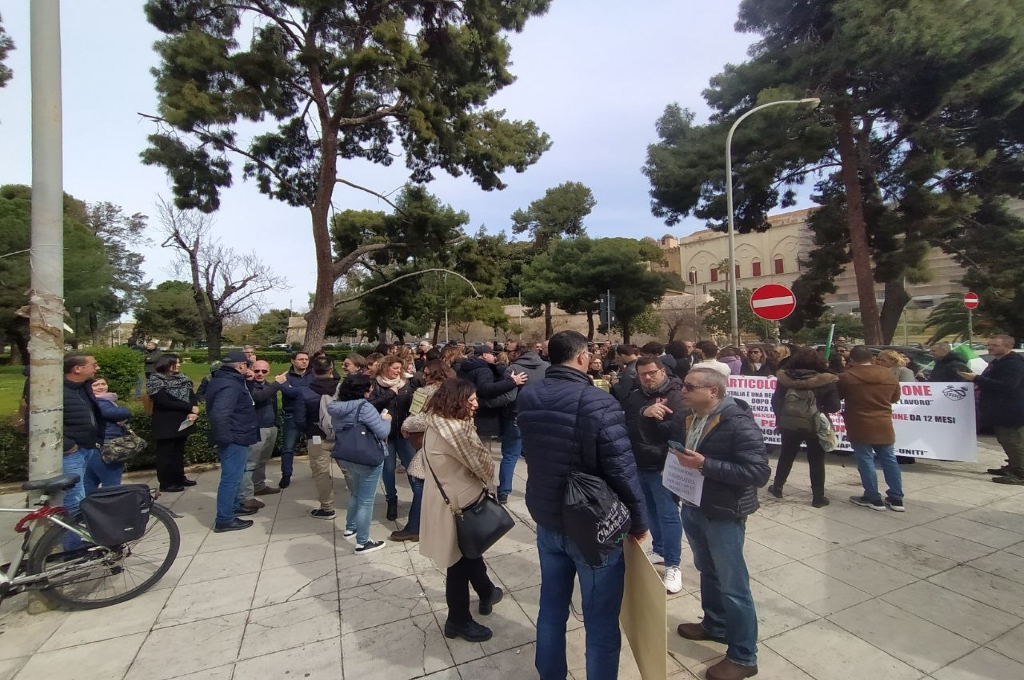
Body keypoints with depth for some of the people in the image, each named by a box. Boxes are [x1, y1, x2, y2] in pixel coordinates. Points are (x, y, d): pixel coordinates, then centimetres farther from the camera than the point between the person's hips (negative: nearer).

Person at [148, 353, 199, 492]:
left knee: (179, 451, 15)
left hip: (182, 422, 6)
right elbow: (165, 402, -20)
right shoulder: (156, 382, -10)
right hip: (166, 424, -6)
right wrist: (190, 408, -19)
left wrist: (193, 412, -17)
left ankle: (179, 477, 27)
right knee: (166, 453, 3)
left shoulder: (182, 379, 9)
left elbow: (193, 396, 2)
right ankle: (166, 483, 11)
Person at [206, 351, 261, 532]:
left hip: (235, 437, 11)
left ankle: (233, 506, 37)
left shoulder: (223, 379, 12)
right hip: (234, 439, -11)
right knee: (231, 478, -3)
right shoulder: (229, 385, -23)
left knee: (233, 476, 22)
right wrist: (224, 437, -24)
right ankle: (224, 519, 6)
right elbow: (219, 414, -34)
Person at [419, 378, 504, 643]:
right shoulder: (455, 430, -29)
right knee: (461, 562, 11)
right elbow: (480, 462, -20)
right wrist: (489, 482, 2)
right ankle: (459, 621, 32)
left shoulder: (436, 423, 1)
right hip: (456, 503, -10)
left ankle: (487, 593, 49)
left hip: (446, 497, 10)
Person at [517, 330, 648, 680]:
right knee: (601, 624, 13)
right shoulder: (598, 402, -23)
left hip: (546, 520, 6)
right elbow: (622, 470, -19)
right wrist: (638, 520, -4)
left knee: (551, 610, 23)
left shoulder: (527, 398, -4)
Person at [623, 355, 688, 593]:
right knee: (651, 512, 19)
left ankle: (672, 565, 14)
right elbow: (624, 423, -7)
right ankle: (659, 549, 38)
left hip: (663, 467, -6)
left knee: (668, 514, 1)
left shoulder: (676, 397, -12)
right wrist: (644, 413, -23)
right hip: (639, 465, 6)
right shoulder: (634, 397, 6)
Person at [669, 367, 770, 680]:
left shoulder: (739, 424, -23)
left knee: (733, 586, 8)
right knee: (707, 572, 25)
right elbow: (678, 445, 17)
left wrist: (705, 465, -30)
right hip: (692, 508, 8)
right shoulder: (691, 418, 1)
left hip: (723, 515, -8)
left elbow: (759, 472, -26)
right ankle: (715, 624, 47)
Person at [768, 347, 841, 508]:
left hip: (789, 424, 2)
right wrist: (821, 409, 10)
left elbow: (775, 401, 2)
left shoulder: (785, 378, -4)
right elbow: (834, 406, -10)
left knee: (786, 457, 18)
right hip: (814, 426, -2)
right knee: (816, 461, 12)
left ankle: (777, 487, 28)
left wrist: (780, 418, 16)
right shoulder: (825, 380, -10)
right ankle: (818, 497, 18)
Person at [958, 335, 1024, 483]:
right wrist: (980, 385, 11)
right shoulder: (997, 362, 15)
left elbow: (1007, 386, -28)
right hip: (1001, 411, 11)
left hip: (1011, 412, -11)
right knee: (1006, 441, 17)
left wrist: (977, 379, -28)